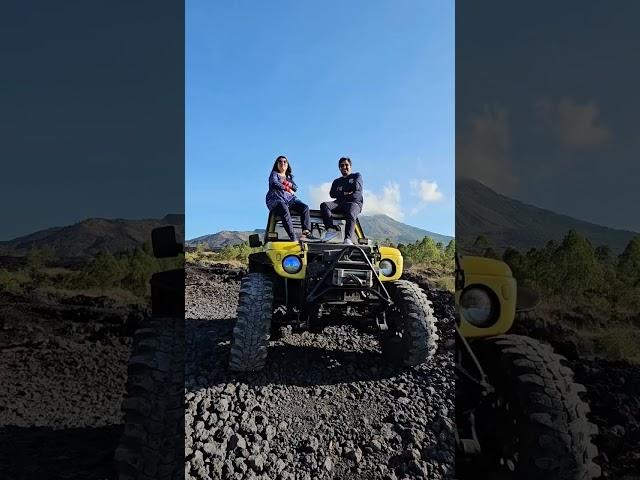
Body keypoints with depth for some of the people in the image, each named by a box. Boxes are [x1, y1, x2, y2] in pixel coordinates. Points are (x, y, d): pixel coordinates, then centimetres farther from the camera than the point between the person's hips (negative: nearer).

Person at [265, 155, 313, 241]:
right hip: (276, 200, -6)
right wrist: (288, 189, -1)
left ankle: (306, 232, -34)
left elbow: (295, 187, 12)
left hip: (290, 200, 6)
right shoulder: (274, 174, 15)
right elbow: (274, 184, -7)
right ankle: (293, 238, -49)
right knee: (285, 211, -39)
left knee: (305, 207, -21)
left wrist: (287, 183, -6)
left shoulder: (289, 176, 29)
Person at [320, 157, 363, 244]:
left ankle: (348, 239, -54)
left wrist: (341, 189, 7)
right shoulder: (337, 181, 30)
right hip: (340, 203, 4)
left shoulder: (357, 176, 23)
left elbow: (356, 187, -1)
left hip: (354, 202, -3)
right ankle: (331, 229, -43)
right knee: (324, 205, -26)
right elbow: (332, 194, 11)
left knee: (350, 215, -37)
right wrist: (345, 193, -5)